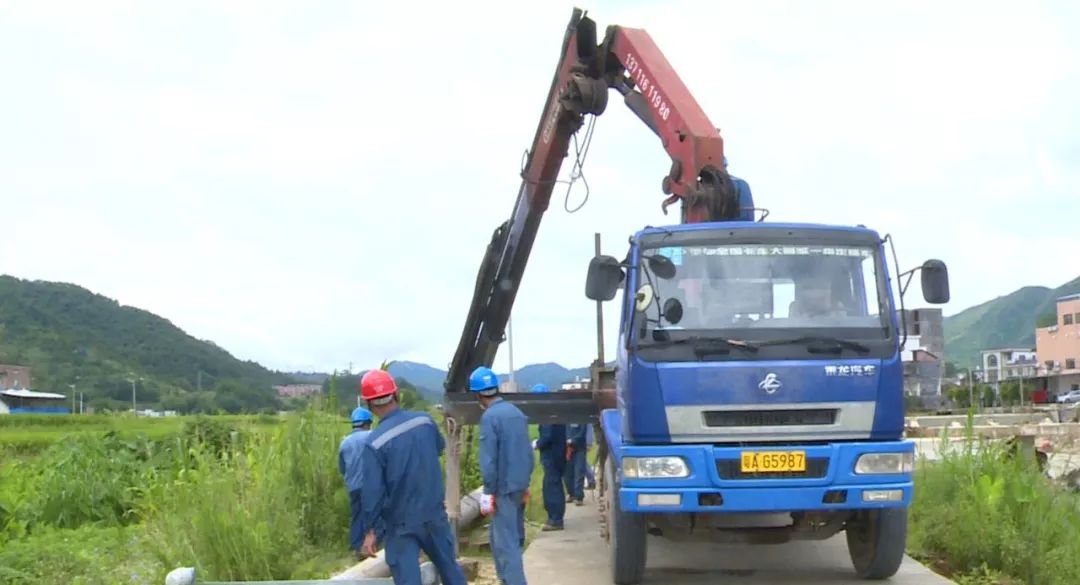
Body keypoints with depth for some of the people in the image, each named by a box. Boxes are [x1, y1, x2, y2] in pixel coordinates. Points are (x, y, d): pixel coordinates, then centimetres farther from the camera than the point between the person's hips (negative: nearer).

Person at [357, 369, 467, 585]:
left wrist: (370, 530, -5)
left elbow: (373, 491, -16)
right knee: (449, 567, 20)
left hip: (402, 524, -4)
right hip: (435, 514, 4)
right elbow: (440, 447, 17)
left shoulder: (375, 442, -18)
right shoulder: (425, 421, -6)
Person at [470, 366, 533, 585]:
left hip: (504, 489, -8)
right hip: (520, 485, 8)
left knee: (505, 542, -5)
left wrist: (488, 492, -12)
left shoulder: (489, 417, -15)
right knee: (512, 537, 18)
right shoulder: (516, 411, 9)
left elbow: (488, 459, -17)